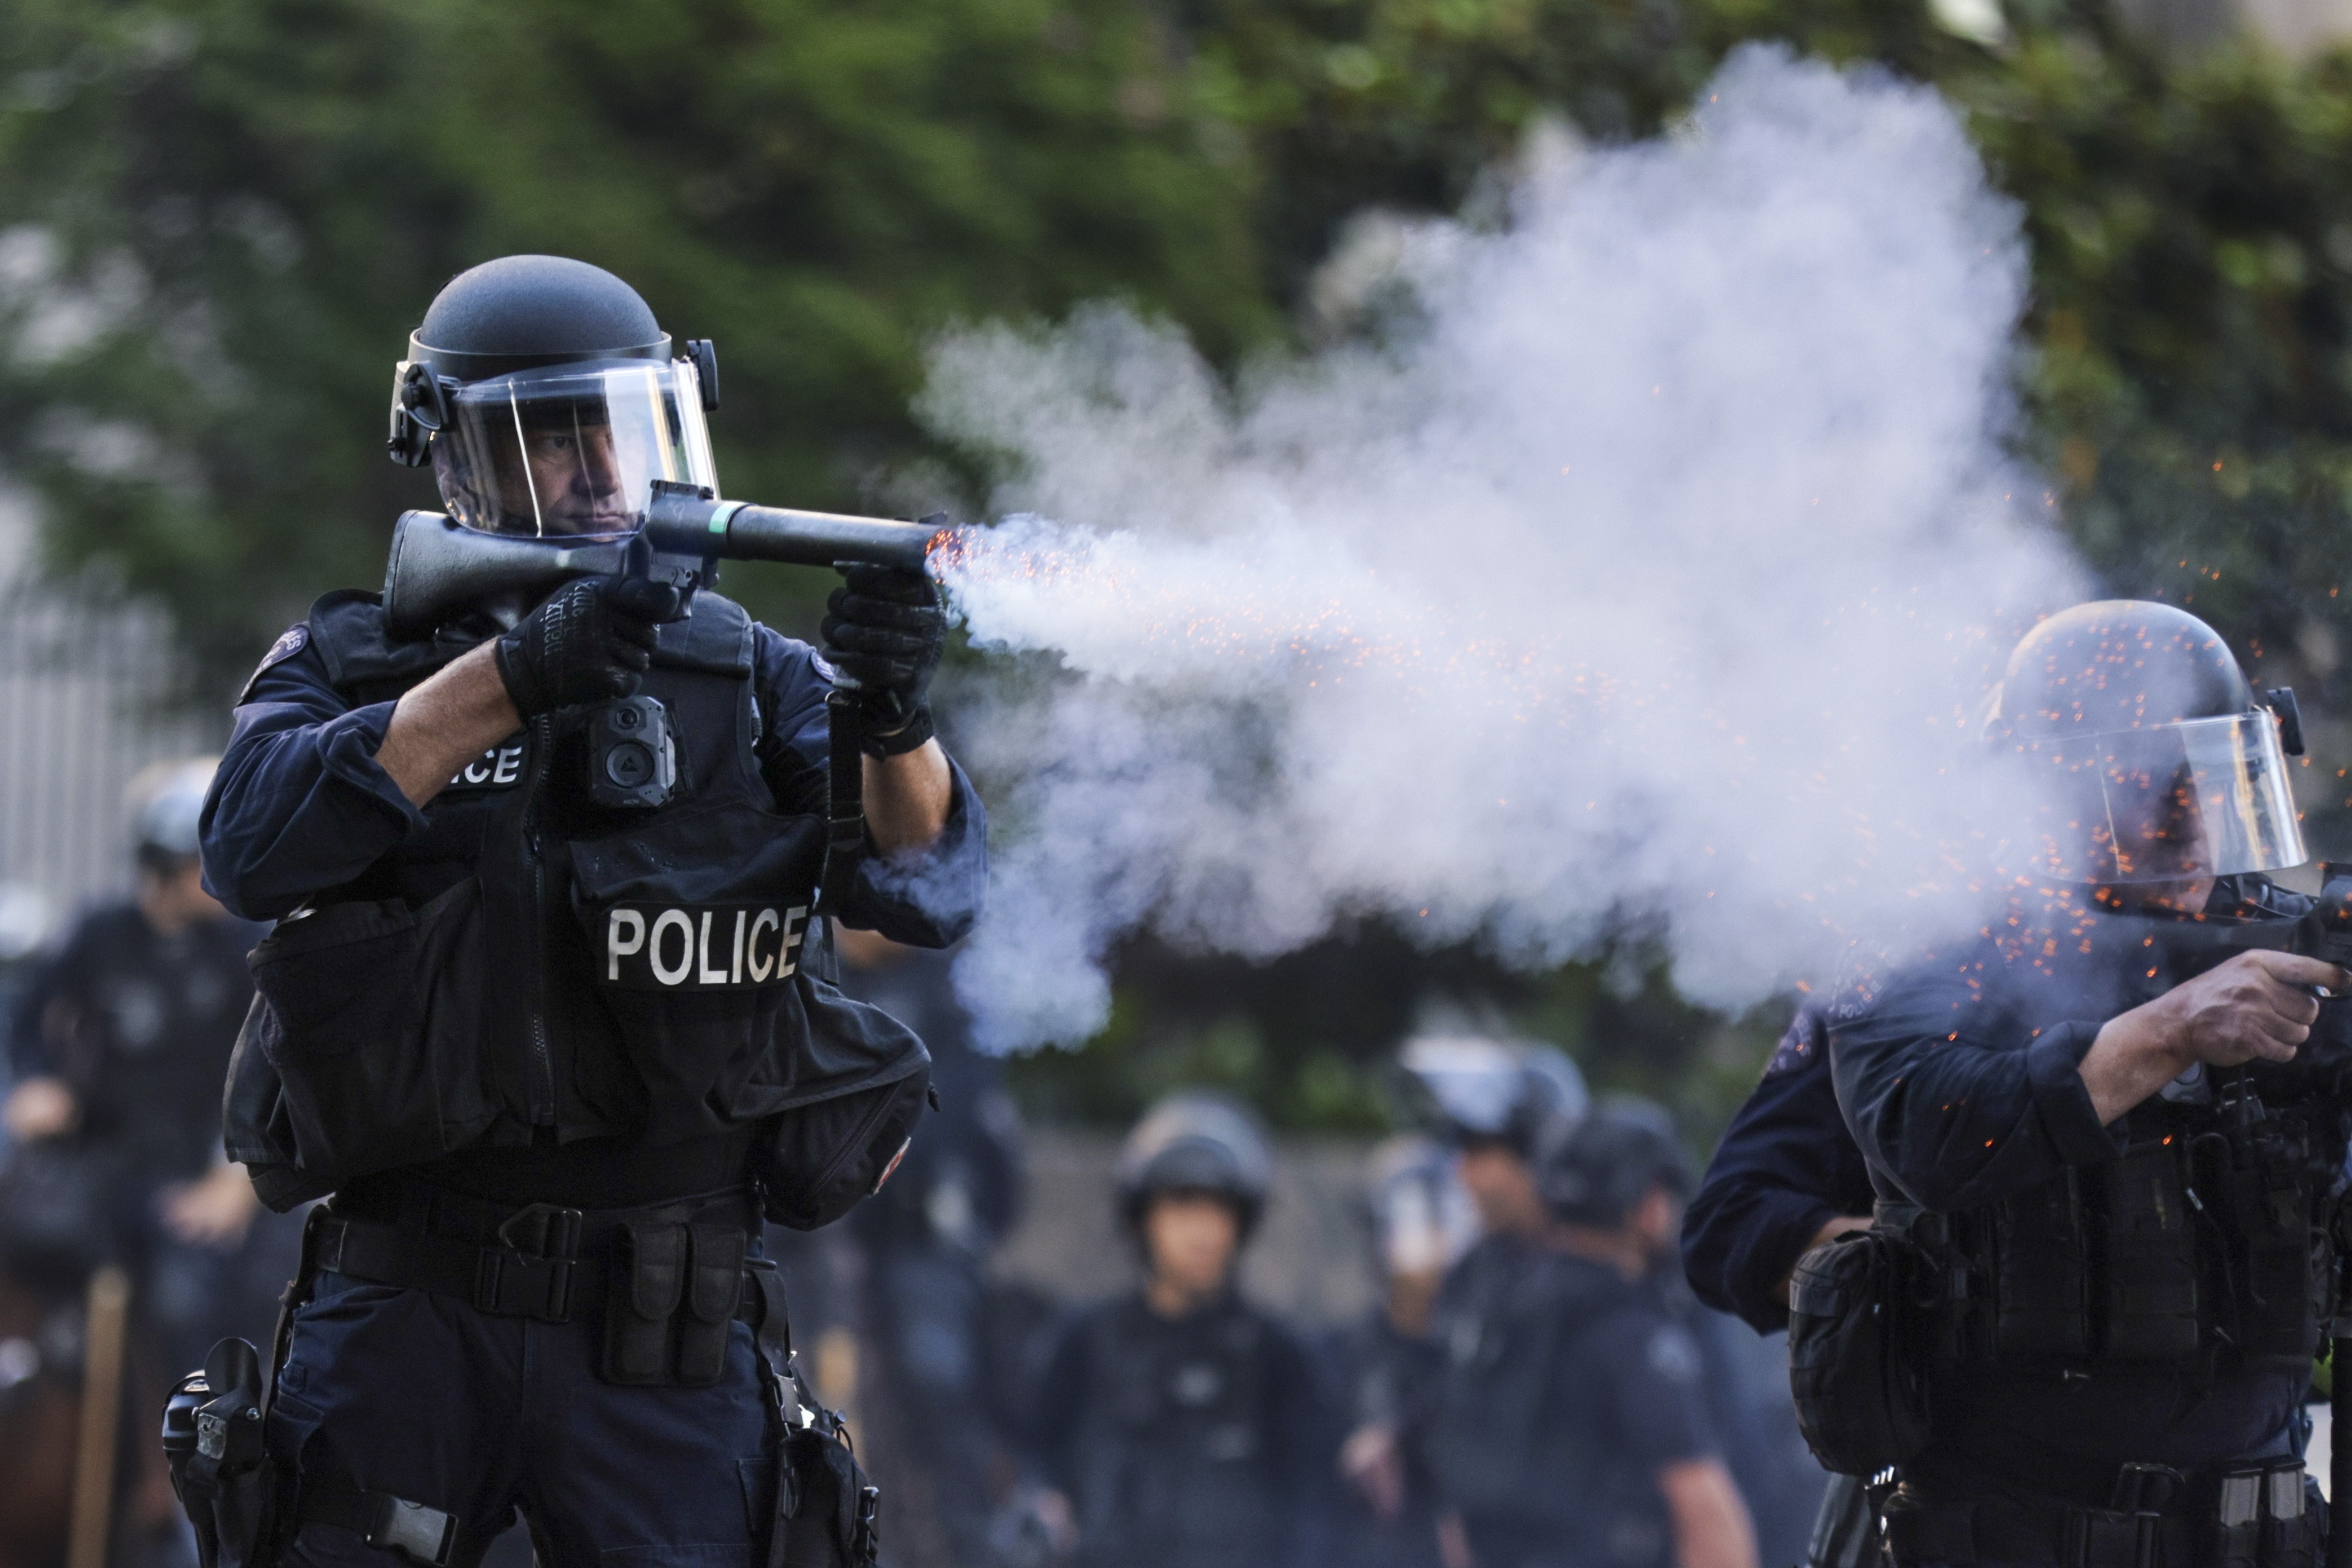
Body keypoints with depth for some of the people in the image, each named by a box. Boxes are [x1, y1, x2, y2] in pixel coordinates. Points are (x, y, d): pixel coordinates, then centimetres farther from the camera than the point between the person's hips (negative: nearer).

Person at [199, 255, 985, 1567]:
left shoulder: (744, 678, 7)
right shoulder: (350, 664, 4)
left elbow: (931, 884, -5)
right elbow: (254, 845, -15)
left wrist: (896, 719, -27)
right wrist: (516, 674, -23)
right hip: (409, 1312, -1)